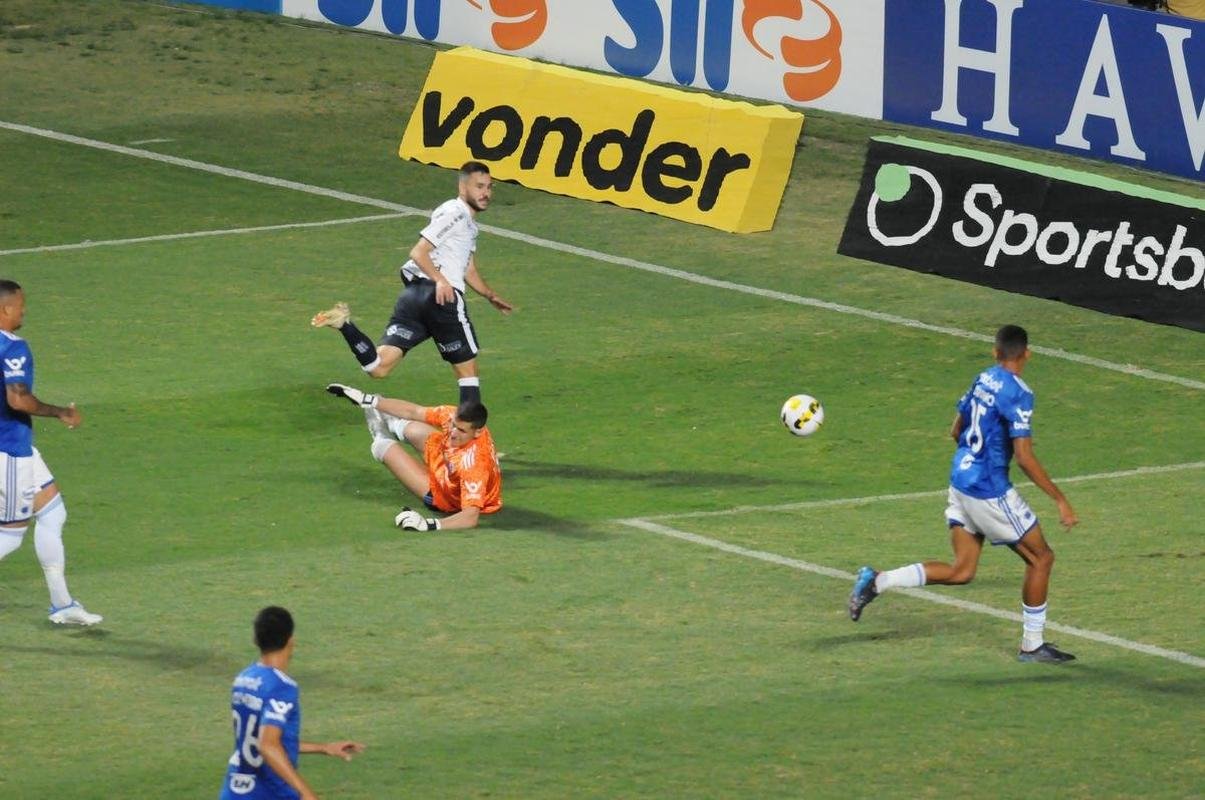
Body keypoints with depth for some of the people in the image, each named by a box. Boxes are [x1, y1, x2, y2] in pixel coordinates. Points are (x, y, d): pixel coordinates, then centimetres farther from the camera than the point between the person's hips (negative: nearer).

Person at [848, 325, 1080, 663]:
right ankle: (1032, 646, 15)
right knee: (1041, 558, 8)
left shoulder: (982, 380, 6)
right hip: (990, 492, -8)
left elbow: (956, 430, 18)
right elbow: (1024, 458, -22)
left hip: (960, 480, 8)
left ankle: (877, 582, 0)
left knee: (962, 570, 12)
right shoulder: (1017, 393, -18)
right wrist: (1060, 501, -18)